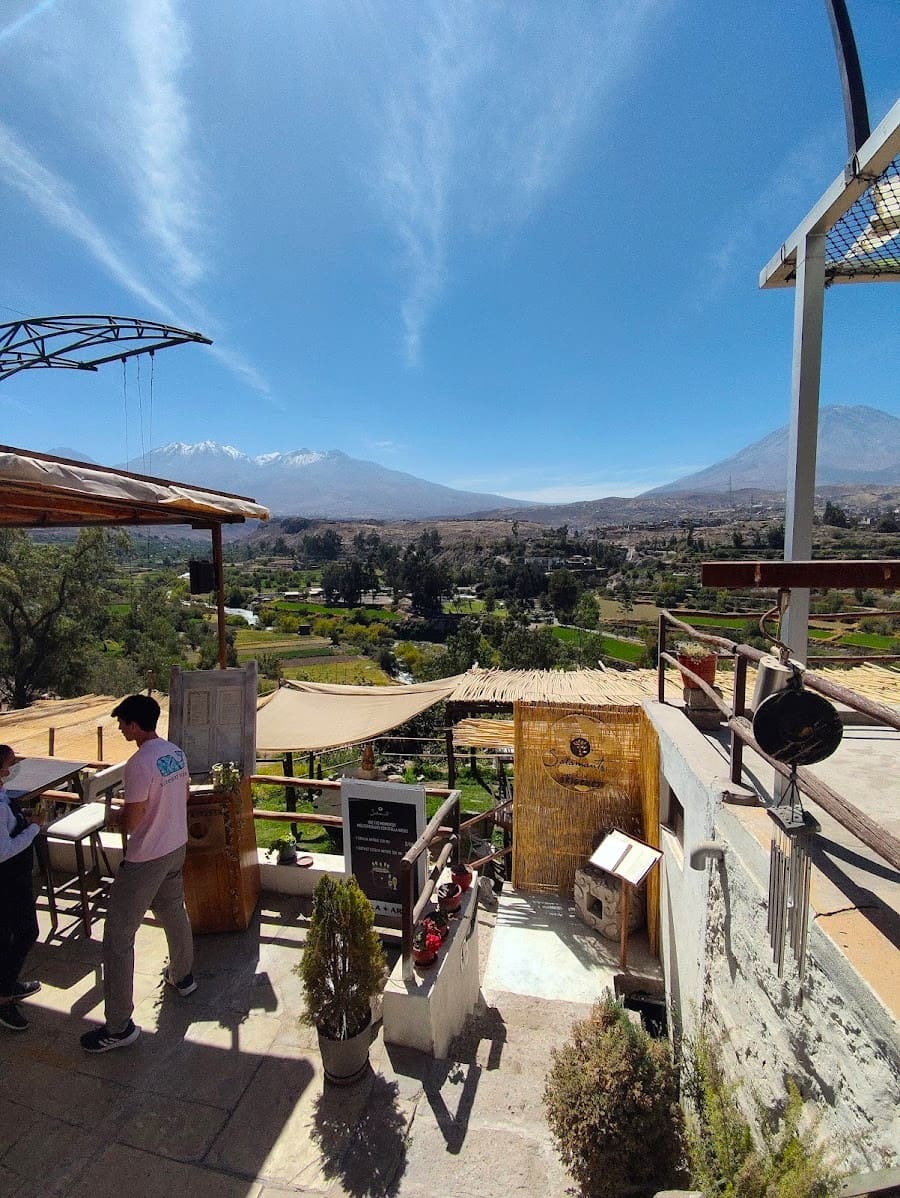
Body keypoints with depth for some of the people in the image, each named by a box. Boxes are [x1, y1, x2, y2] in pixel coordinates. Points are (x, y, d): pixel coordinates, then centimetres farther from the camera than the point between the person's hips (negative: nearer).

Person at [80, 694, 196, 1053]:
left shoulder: (139, 764, -26)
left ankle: (119, 1027, 15)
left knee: (118, 936, 5)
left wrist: (115, 813, 0)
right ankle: (183, 976, 47)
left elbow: (130, 822, -20)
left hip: (146, 859, -8)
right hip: (176, 848, 9)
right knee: (173, 911, 27)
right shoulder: (176, 752, -1)